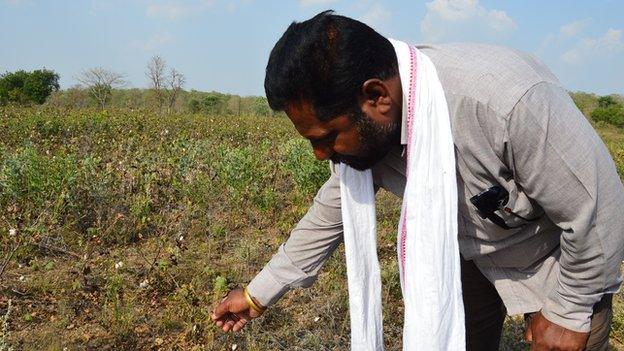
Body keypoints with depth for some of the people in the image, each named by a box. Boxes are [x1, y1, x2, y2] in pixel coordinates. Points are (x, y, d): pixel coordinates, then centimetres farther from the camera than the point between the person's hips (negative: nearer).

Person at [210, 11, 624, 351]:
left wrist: (570, 312, -14)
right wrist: (260, 292, 2)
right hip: (471, 251, 4)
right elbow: (331, 213, -4)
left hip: (561, 258, -4)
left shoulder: (509, 100, -41)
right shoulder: (367, 127, -20)